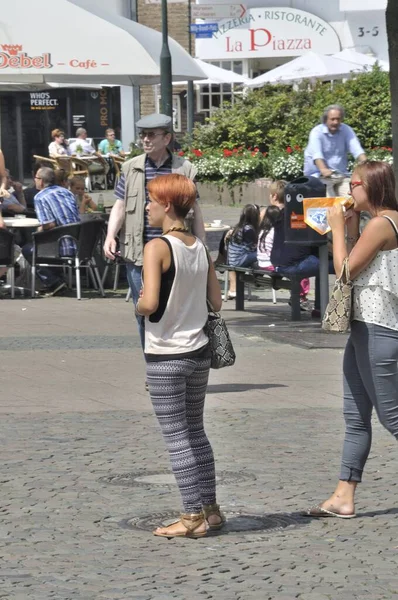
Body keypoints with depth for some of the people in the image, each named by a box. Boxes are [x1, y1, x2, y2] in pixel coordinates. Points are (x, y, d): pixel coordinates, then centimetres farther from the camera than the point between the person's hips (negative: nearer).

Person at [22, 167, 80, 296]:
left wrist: (40, 230, 4)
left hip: (62, 249, -8)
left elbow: (49, 224, -20)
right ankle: (55, 280, 24)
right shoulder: (66, 192, 13)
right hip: (78, 246, 8)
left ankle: (53, 282, 2)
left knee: (27, 249, 15)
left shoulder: (40, 197, -10)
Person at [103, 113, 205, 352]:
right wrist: (111, 236, -10)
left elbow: (195, 211, 7)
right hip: (139, 256, 2)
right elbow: (120, 206, 7)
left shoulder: (185, 169, 2)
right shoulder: (131, 168, 6)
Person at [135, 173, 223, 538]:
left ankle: (194, 517, 3)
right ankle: (210, 508, 20)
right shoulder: (201, 248, 4)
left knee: (177, 437, 1)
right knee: (196, 431, 17)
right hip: (199, 351, 7)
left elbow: (149, 302, -24)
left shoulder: (157, 247, -15)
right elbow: (216, 302, 7)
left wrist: (136, 308, -3)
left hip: (165, 356, -7)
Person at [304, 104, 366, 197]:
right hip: (319, 175, -4)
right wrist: (323, 170, -45)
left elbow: (356, 150, -10)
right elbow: (317, 154, -25)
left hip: (341, 175, 4)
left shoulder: (346, 130, 4)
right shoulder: (317, 132, -8)